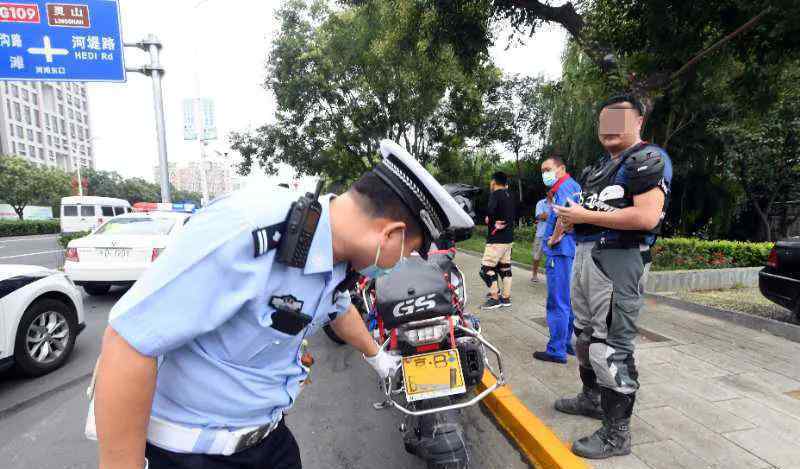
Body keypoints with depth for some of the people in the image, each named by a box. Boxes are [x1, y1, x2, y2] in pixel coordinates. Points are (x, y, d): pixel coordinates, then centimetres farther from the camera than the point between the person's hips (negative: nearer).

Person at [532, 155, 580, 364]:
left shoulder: (565, 185, -11)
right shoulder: (574, 186, 21)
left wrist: (555, 238, -18)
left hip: (560, 251, -11)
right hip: (571, 251, 11)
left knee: (558, 303, -5)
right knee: (569, 301, 17)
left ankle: (556, 351, 3)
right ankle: (570, 343, 28)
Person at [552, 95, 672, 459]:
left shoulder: (648, 159, -9)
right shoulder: (603, 163, 20)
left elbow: (646, 217, -23)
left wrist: (585, 216, -19)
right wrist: (570, 215, 9)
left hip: (618, 258, -10)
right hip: (585, 253, 10)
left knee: (611, 345, -6)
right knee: (586, 332, 20)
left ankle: (616, 433, 7)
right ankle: (592, 397, 39)